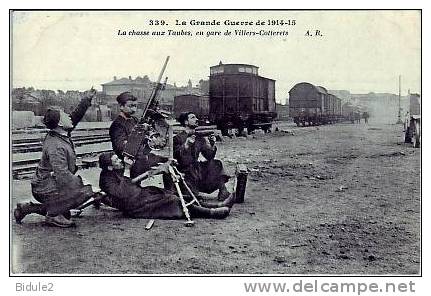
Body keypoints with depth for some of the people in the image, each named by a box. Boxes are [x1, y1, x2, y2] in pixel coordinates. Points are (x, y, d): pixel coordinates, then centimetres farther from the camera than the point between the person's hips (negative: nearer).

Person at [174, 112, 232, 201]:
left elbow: (209, 157, 7)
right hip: (184, 171, -5)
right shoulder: (178, 138, -5)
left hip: (196, 168, 5)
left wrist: (212, 145, -11)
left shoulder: (199, 138, 9)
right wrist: (186, 145, -30)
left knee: (215, 164, -15)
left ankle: (223, 192, -19)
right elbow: (175, 157, -18)